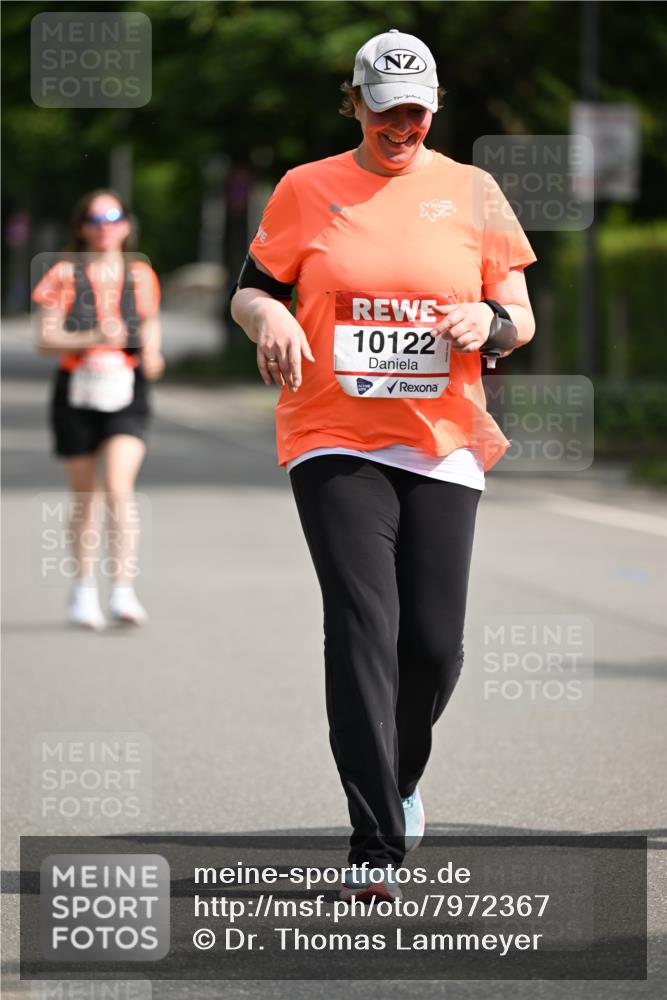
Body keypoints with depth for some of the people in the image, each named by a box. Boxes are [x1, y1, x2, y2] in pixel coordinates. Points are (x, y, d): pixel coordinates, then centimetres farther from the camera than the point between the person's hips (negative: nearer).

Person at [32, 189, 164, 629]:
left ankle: (124, 589, -20)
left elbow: (150, 326, 18)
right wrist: (93, 339, -20)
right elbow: (46, 339, -4)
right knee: (85, 496, 9)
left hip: (126, 394, 0)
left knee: (118, 485, -19)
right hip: (77, 393, 0)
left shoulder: (141, 275, 8)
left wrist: (152, 356, -4)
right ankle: (84, 589, 25)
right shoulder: (64, 275, 2)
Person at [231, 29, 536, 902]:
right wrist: (269, 318, -11)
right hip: (334, 441, -2)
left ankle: (399, 779, 31)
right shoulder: (306, 190, 6)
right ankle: (378, 846, -17)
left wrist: (490, 322, -12)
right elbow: (249, 291, 12)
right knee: (363, 627, -16)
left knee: (434, 645, -2)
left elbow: (520, 319, 11)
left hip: (442, 444, 2)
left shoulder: (471, 192, 9)